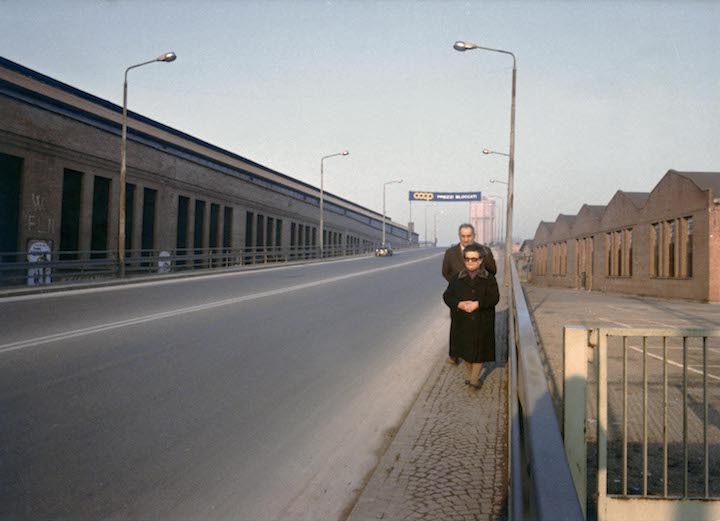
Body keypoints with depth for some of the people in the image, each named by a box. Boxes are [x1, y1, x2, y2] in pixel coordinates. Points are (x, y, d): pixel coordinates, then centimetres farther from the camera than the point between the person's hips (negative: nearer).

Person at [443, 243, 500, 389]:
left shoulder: (489, 278, -2)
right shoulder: (458, 278, 3)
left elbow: (494, 298, -10)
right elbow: (447, 296, -2)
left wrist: (477, 304, -23)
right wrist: (459, 304, -20)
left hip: (482, 321, -2)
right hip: (462, 321, 2)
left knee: (479, 349, 1)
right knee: (465, 348, 13)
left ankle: (474, 379, 9)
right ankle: (469, 375, 28)